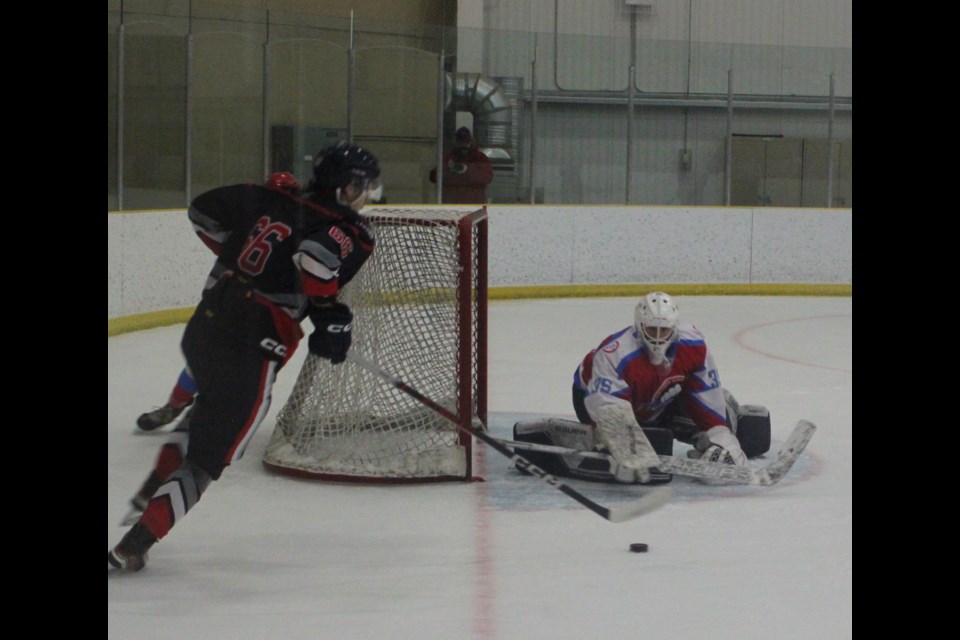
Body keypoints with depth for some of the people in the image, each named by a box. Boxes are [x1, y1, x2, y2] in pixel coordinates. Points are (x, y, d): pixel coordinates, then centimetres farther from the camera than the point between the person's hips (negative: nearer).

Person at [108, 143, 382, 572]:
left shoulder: (273, 202, 14)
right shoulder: (352, 232, -4)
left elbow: (203, 209, 19)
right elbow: (317, 257, -26)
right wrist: (332, 315, -13)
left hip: (204, 323, 7)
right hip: (251, 347, -7)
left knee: (211, 404, 37)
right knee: (211, 454, 2)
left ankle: (151, 493, 39)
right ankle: (131, 548, -2)